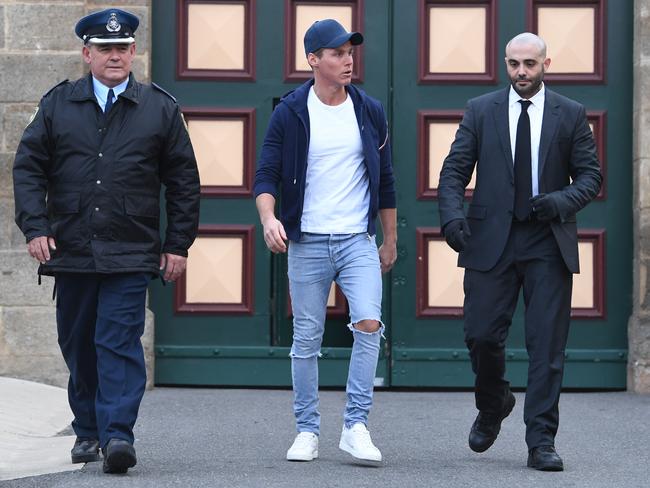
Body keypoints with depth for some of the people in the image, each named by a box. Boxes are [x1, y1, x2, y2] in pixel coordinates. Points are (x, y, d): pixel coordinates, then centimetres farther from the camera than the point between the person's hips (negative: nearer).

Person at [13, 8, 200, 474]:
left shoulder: (160, 108, 5)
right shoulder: (58, 104, 7)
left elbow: (184, 182, 8)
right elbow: (28, 168, 7)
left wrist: (178, 244, 3)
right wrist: (35, 226, -5)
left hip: (131, 255, -2)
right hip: (71, 251, 3)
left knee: (119, 341, -12)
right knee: (78, 344, 10)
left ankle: (118, 433, -15)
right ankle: (88, 430, 23)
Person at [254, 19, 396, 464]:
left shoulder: (369, 111, 6)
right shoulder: (290, 113, -1)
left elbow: (385, 179, 14)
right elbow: (266, 175, -2)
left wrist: (391, 240, 16)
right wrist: (269, 218, -21)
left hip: (359, 240, 1)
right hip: (307, 243, -1)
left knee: (369, 323, -17)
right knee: (306, 340, 3)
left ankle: (356, 427, -9)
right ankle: (307, 432, 15)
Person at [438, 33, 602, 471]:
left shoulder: (571, 115, 6)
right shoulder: (481, 110, 7)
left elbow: (591, 175, 5)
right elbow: (454, 170, 4)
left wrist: (561, 202, -14)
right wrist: (452, 215, -14)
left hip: (548, 242, 0)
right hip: (491, 240, 1)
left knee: (547, 345, -2)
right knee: (482, 335, -1)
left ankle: (541, 442, 3)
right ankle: (493, 406, 29)